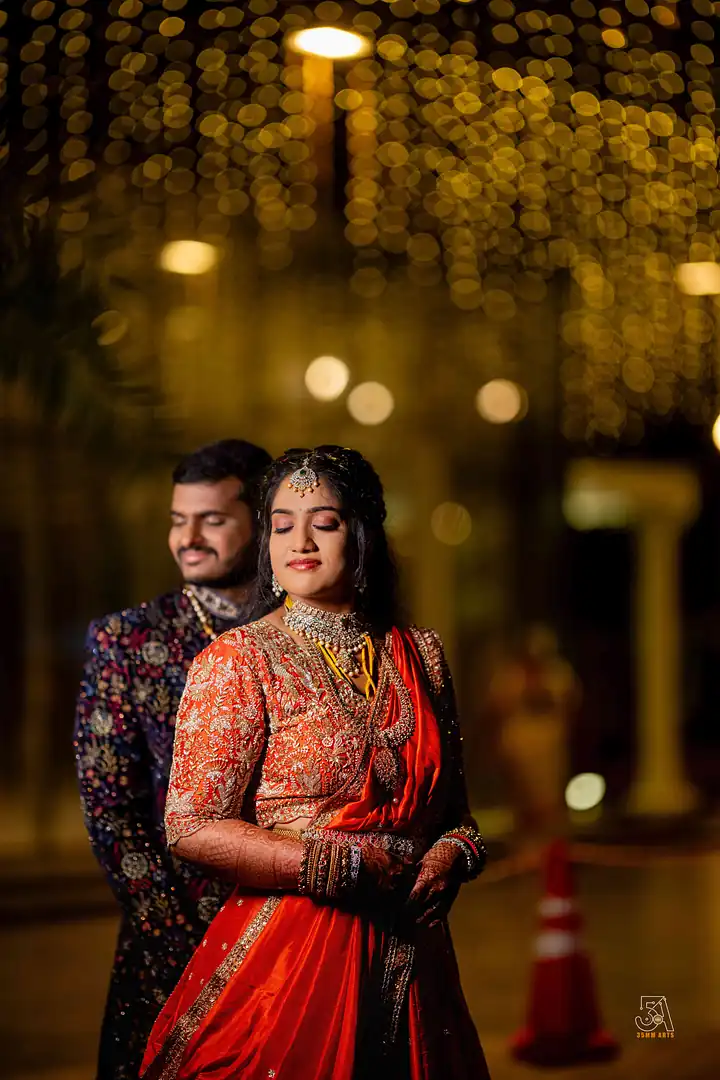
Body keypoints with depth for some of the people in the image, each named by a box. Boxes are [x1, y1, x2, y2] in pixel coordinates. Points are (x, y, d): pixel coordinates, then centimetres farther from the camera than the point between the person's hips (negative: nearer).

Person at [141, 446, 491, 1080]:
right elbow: (193, 827, -13)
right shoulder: (238, 661, -6)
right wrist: (349, 866, -15)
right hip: (287, 952, -4)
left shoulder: (420, 654, 9)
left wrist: (451, 854, -6)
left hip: (410, 953, 5)